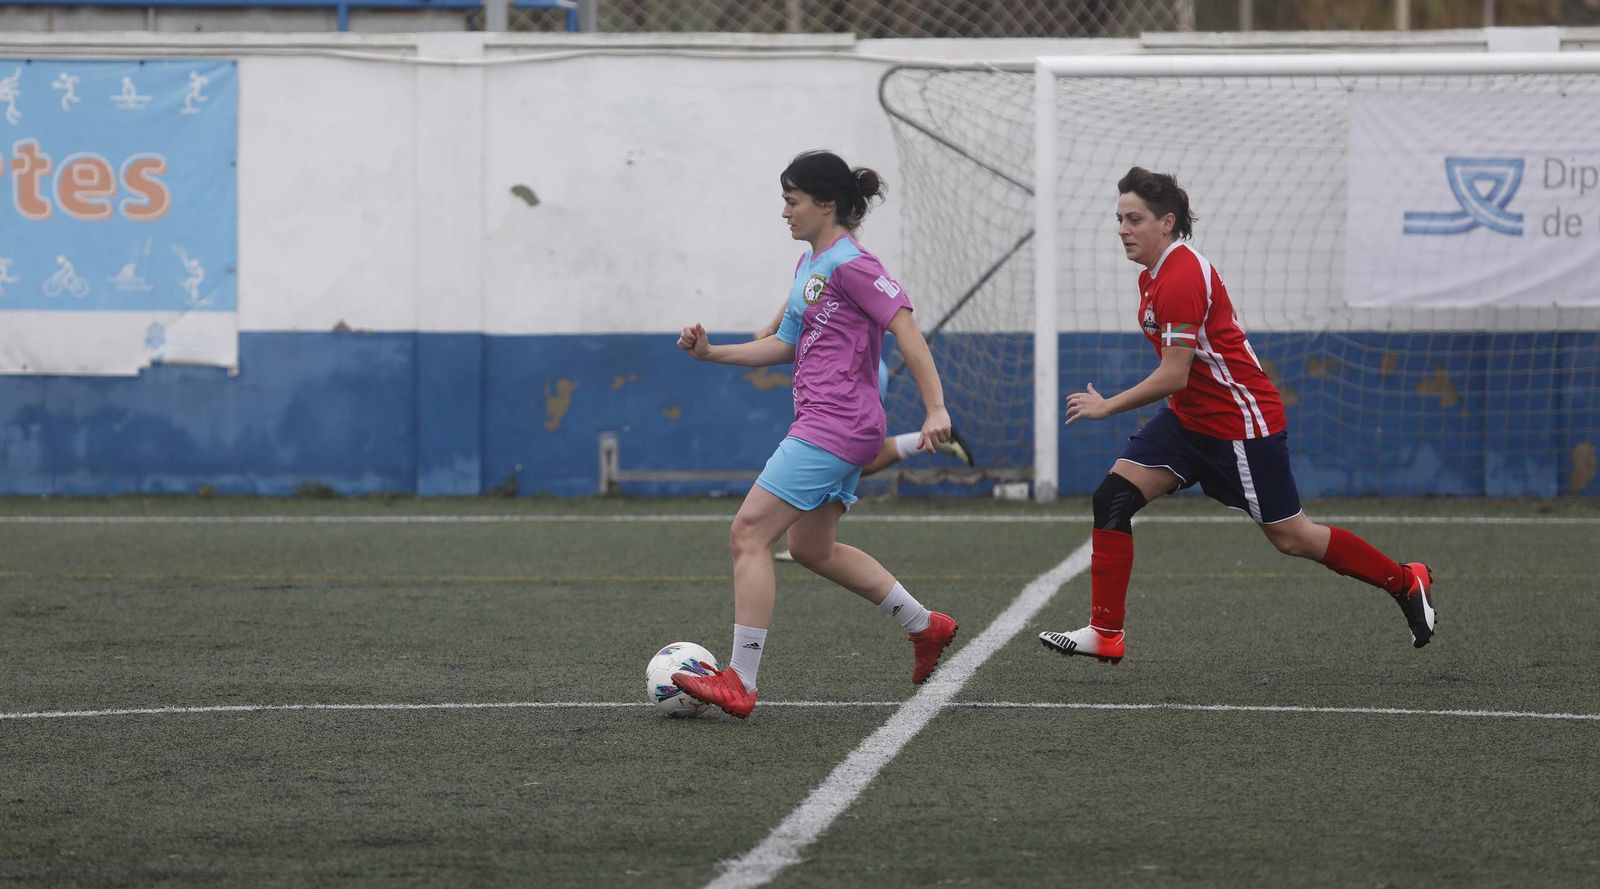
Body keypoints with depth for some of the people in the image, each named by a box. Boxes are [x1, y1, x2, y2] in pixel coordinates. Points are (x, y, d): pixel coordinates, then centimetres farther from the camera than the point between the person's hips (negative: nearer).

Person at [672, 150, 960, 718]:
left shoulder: (849, 265, -13)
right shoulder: (810, 266, 17)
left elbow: (905, 327, -18)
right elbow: (786, 345, 24)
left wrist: (936, 408, -25)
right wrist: (711, 353, 13)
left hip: (832, 429, -11)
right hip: (827, 429, 11)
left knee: (749, 533, -13)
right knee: (811, 548, 21)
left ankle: (739, 683, -14)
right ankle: (925, 626, 30)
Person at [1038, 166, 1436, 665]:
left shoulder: (1181, 277, -24)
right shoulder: (1153, 276, 8)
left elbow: (1174, 376, -26)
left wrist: (1107, 407, -17)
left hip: (1242, 425, -10)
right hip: (1190, 418, 10)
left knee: (1290, 538, 0)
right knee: (1113, 497, -5)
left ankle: (1407, 583, 19)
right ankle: (1104, 635, -4)